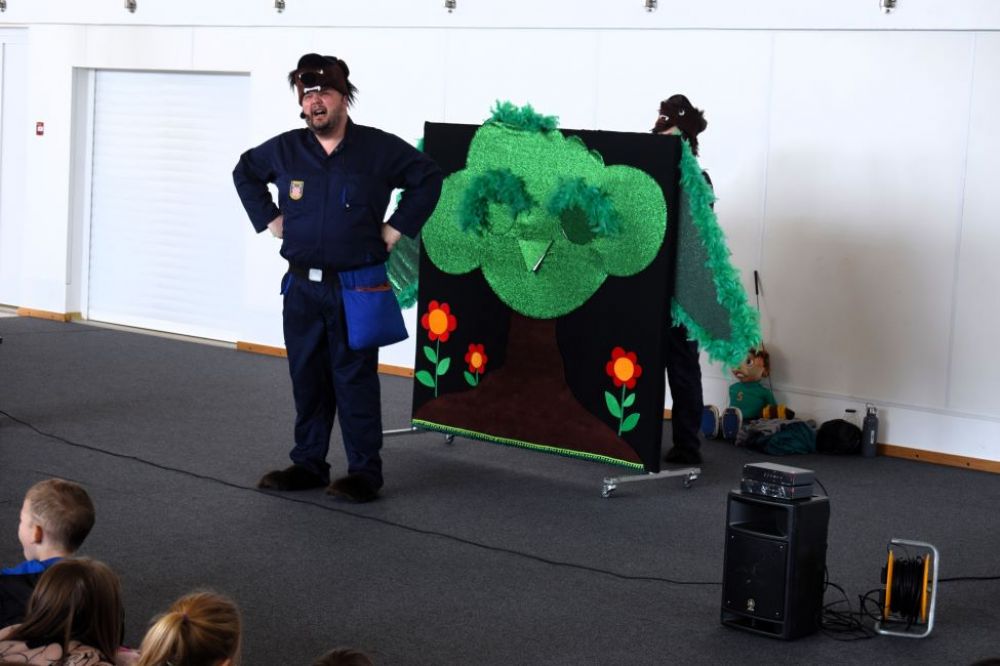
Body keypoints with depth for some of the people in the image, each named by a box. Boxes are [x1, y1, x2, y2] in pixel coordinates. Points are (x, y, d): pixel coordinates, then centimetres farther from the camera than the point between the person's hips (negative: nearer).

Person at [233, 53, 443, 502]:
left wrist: (396, 228, 0)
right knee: (306, 377, 10)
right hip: (301, 286, 4)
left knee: (355, 380, -2)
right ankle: (308, 464, 21)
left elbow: (428, 178, 5)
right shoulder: (284, 150, 4)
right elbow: (245, 173, 23)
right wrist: (269, 219, 13)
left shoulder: (379, 149, -5)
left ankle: (364, 473, 5)